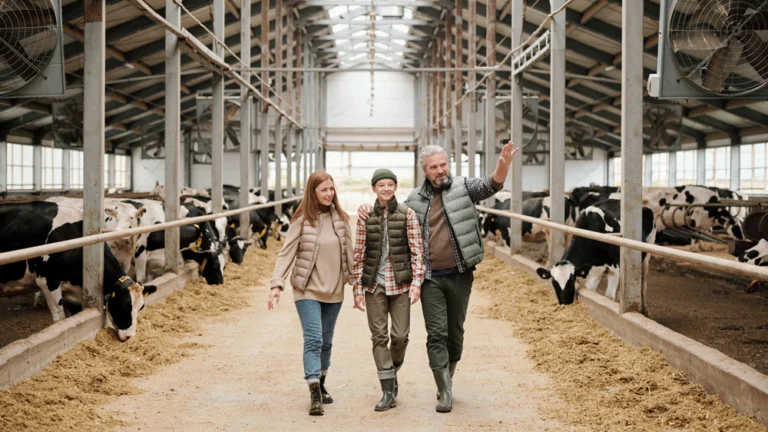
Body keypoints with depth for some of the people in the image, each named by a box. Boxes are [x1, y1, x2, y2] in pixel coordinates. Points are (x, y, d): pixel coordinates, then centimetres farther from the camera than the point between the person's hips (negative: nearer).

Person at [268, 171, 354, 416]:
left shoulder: (341, 219, 2)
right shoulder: (301, 221, -8)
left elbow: (349, 253, 8)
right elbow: (286, 254, -10)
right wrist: (277, 285, -19)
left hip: (334, 291, 4)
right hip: (308, 290, -4)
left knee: (326, 341, 13)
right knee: (313, 339, -11)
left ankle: (321, 385, 30)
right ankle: (314, 394, -11)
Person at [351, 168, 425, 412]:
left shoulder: (407, 215, -1)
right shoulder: (365, 217, 2)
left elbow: (417, 251, -2)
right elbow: (358, 254, 3)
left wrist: (417, 282, -10)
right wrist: (357, 289, 1)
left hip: (400, 284, -1)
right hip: (374, 284, 1)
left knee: (400, 335, -3)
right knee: (379, 336, 0)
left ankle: (393, 372, 27)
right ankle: (387, 391, 5)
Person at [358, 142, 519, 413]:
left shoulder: (462, 188, 1)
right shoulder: (415, 199, 8)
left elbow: (491, 185, -14)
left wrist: (503, 165, -35)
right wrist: (370, 212, 1)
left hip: (460, 275, -1)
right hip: (430, 277, 1)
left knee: (455, 332, 11)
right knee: (436, 333, -4)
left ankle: (447, 379, 30)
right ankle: (445, 392, -1)